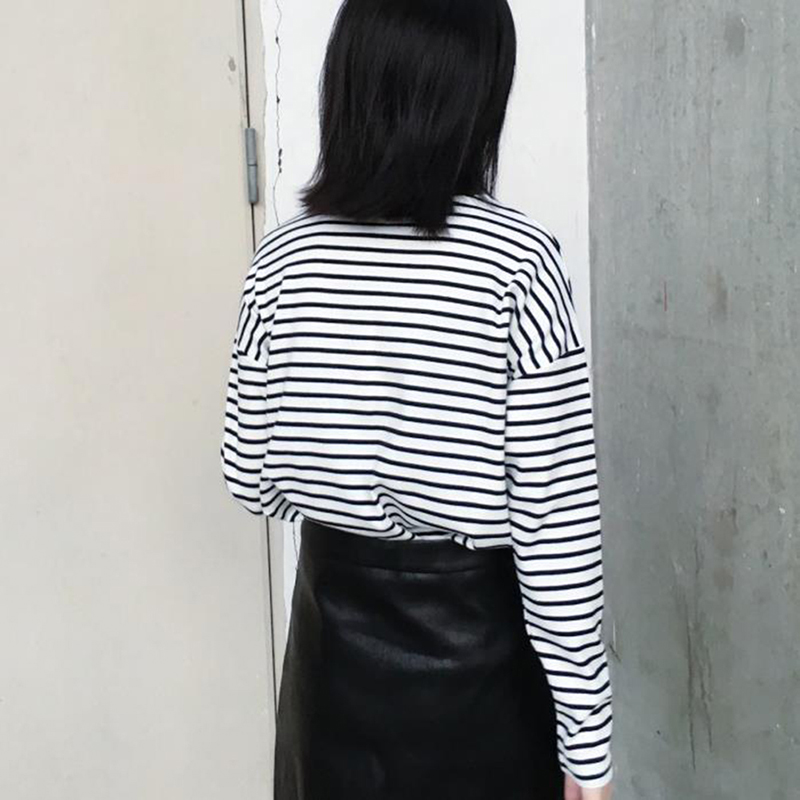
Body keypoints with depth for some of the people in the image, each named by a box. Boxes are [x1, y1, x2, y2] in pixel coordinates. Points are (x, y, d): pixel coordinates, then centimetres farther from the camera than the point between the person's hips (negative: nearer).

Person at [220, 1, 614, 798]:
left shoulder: (284, 256, -7)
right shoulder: (517, 260, -17)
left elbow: (251, 477, 1)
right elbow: (556, 522, -17)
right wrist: (586, 735, -9)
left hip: (336, 634, 4)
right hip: (478, 641, -3)